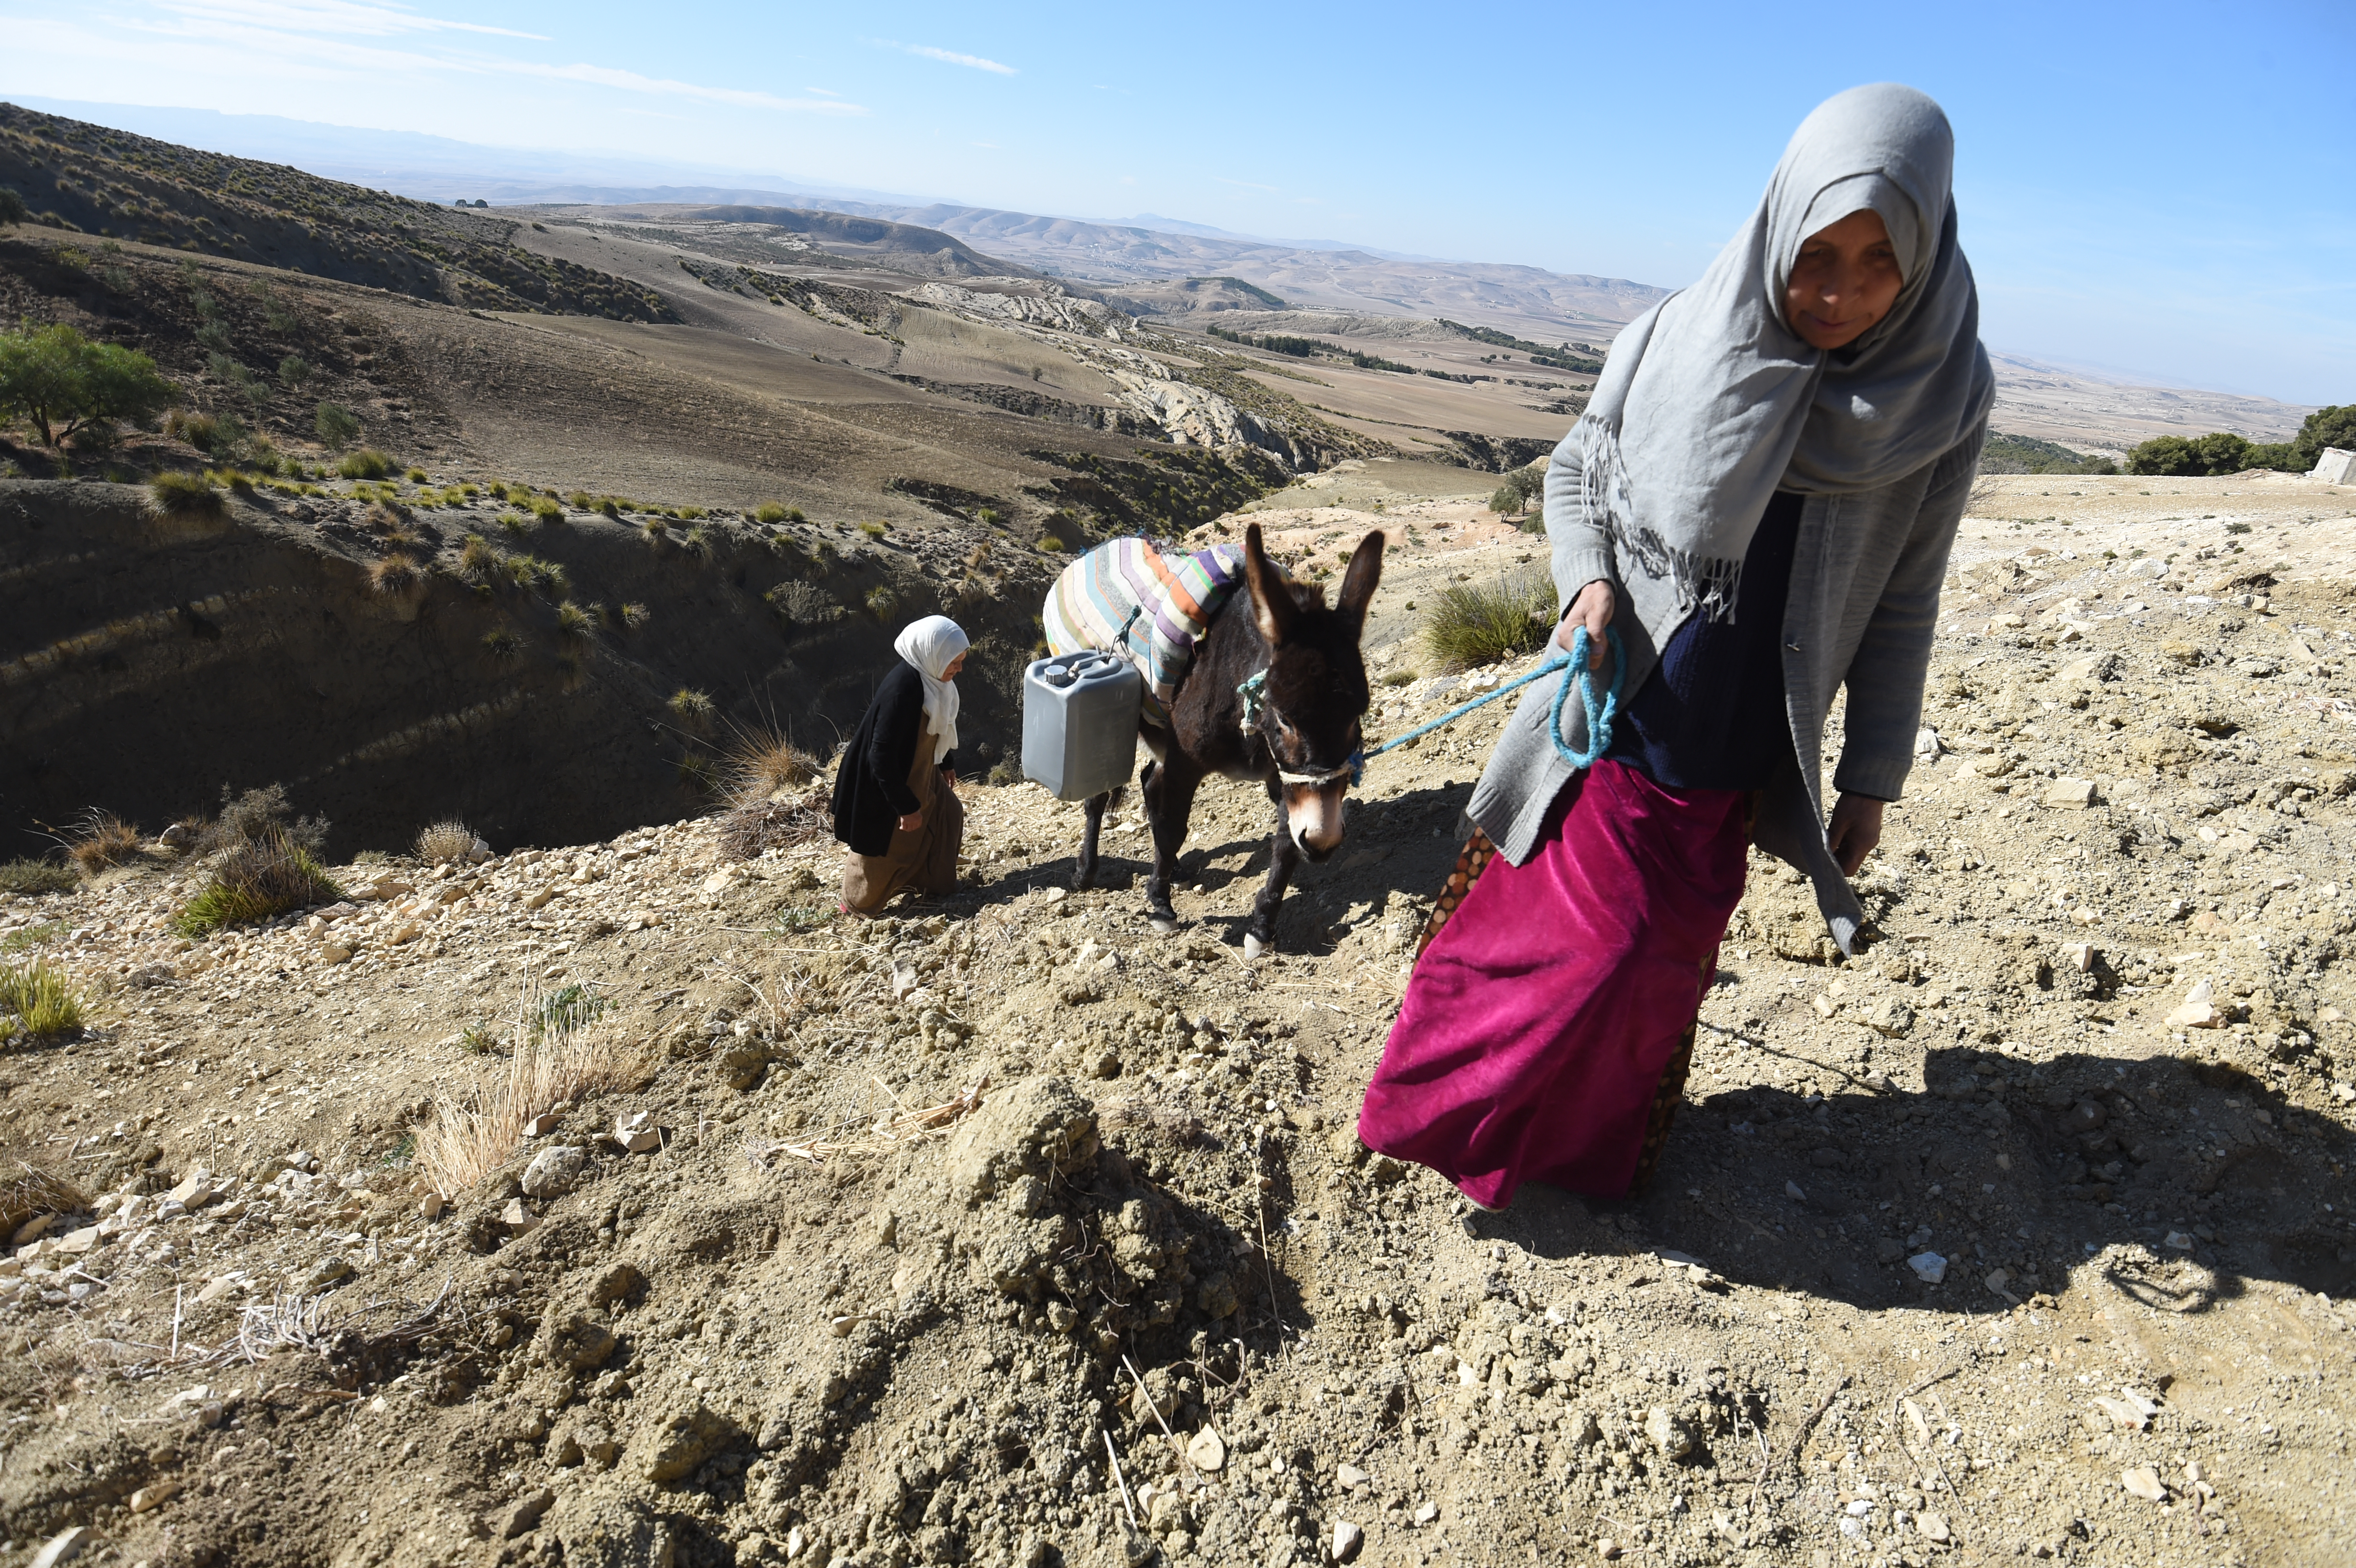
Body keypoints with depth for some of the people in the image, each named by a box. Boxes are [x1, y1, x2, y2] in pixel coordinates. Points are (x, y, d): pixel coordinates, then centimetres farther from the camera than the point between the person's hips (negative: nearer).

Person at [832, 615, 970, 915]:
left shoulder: (932, 677, -8)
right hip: (887, 786, -9)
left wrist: (947, 764, 24)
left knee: (949, 817, 19)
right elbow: (882, 757, -31)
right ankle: (858, 906, 36)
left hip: (920, 773, 9)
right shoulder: (902, 690, -35)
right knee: (885, 850, 10)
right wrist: (906, 806, -23)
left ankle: (936, 885, 41)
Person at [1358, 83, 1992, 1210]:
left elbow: (1902, 602, 0)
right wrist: (1589, 581, -15)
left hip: (1736, 765, 1)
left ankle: (1591, 1141, 42)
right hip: (1610, 724, -1)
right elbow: (1572, 472, 5)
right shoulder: (1674, 341, -11)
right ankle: (1438, 1108, 34)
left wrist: (1873, 777, 3)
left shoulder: (1941, 396, -9)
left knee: (1652, 968, 15)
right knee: (1532, 933, 7)